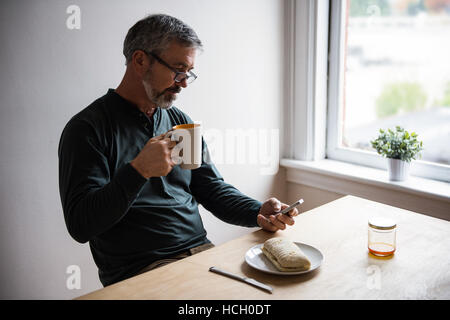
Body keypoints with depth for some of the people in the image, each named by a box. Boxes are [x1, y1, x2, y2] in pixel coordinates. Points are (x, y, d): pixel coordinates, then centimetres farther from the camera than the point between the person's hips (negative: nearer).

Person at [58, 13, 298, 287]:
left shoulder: (181, 122, 14)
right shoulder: (87, 128, -6)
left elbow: (213, 188, 15)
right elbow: (80, 225, -13)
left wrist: (258, 213, -4)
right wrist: (138, 171, -24)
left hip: (201, 252, 6)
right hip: (139, 270, -5)